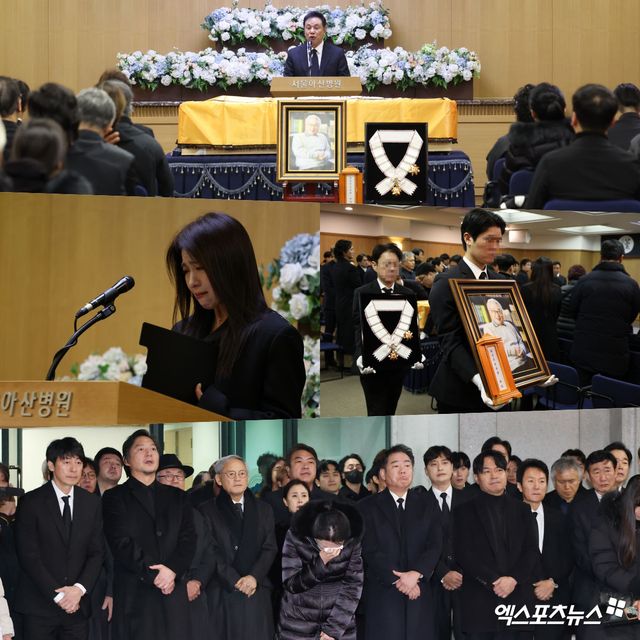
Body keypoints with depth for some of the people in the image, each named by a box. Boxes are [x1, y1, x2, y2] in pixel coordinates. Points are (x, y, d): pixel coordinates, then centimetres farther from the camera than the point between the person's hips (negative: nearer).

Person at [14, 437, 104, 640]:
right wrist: (57, 595, -11)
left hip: (78, 607, 3)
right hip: (39, 607, -3)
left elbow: (96, 552, 8)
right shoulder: (31, 502, -2)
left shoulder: (92, 502, 10)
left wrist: (79, 589, -8)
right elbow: (28, 555, -7)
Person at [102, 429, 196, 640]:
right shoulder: (115, 498, 7)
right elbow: (122, 544, -5)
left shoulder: (177, 497, 18)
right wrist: (152, 574, -12)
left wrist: (172, 570, -11)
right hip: (134, 596, -3)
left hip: (173, 593, 3)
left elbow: (188, 539, 7)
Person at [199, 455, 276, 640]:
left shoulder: (263, 510, 15)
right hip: (221, 593, -2)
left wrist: (254, 577, -9)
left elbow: (270, 548, 7)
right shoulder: (207, 510, 5)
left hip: (256, 592, 2)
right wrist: (234, 580, -10)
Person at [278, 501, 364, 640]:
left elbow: (353, 586, -9)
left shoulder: (353, 540, -12)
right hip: (299, 624, 0)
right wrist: (320, 563, -26)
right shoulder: (296, 536, -14)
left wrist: (334, 628, -13)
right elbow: (290, 584, -11)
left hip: (341, 622, 1)